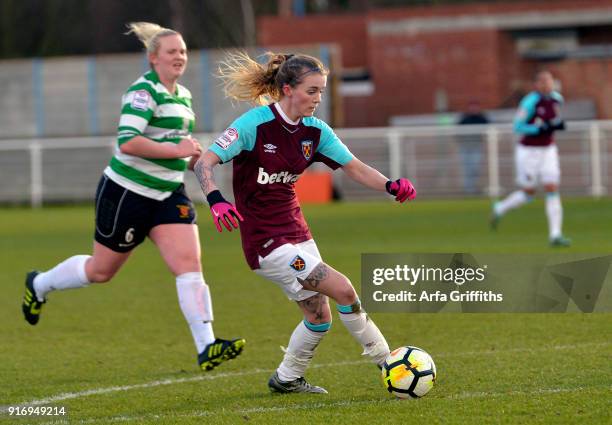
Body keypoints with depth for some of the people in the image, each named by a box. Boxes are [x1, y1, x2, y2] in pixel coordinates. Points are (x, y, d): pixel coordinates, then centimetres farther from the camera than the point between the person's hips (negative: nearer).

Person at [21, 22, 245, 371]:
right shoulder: (143, 91, -16)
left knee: (190, 264, -12)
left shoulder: (184, 96, 12)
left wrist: (194, 157, 9)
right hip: (127, 193, -7)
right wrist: (176, 150, -26)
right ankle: (39, 285, 37)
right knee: (101, 270, 9)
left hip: (168, 196, 7)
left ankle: (207, 348, -17)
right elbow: (127, 142, -28)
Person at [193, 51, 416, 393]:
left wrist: (390, 185, -19)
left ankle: (287, 379, 30)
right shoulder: (255, 125, -17)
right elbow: (205, 162, -20)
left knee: (320, 316, 10)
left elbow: (354, 167, 0)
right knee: (343, 290, -15)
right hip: (265, 240, -8)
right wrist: (216, 200, -39)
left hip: (296, 233, 8)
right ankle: (386, 361, -1)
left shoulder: (315, 130, 2)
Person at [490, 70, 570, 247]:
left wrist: (559, 124, -3)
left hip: (548, 151, 5)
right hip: (528, 151, -5)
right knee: (528, 194, 3)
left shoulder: (557, 99, 2)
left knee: (553, 191, -6)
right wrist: (540, 129, -27)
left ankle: (555, 235, -7)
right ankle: (499, 209, 32)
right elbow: (517, 127, -17)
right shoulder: (530, 102, -19)